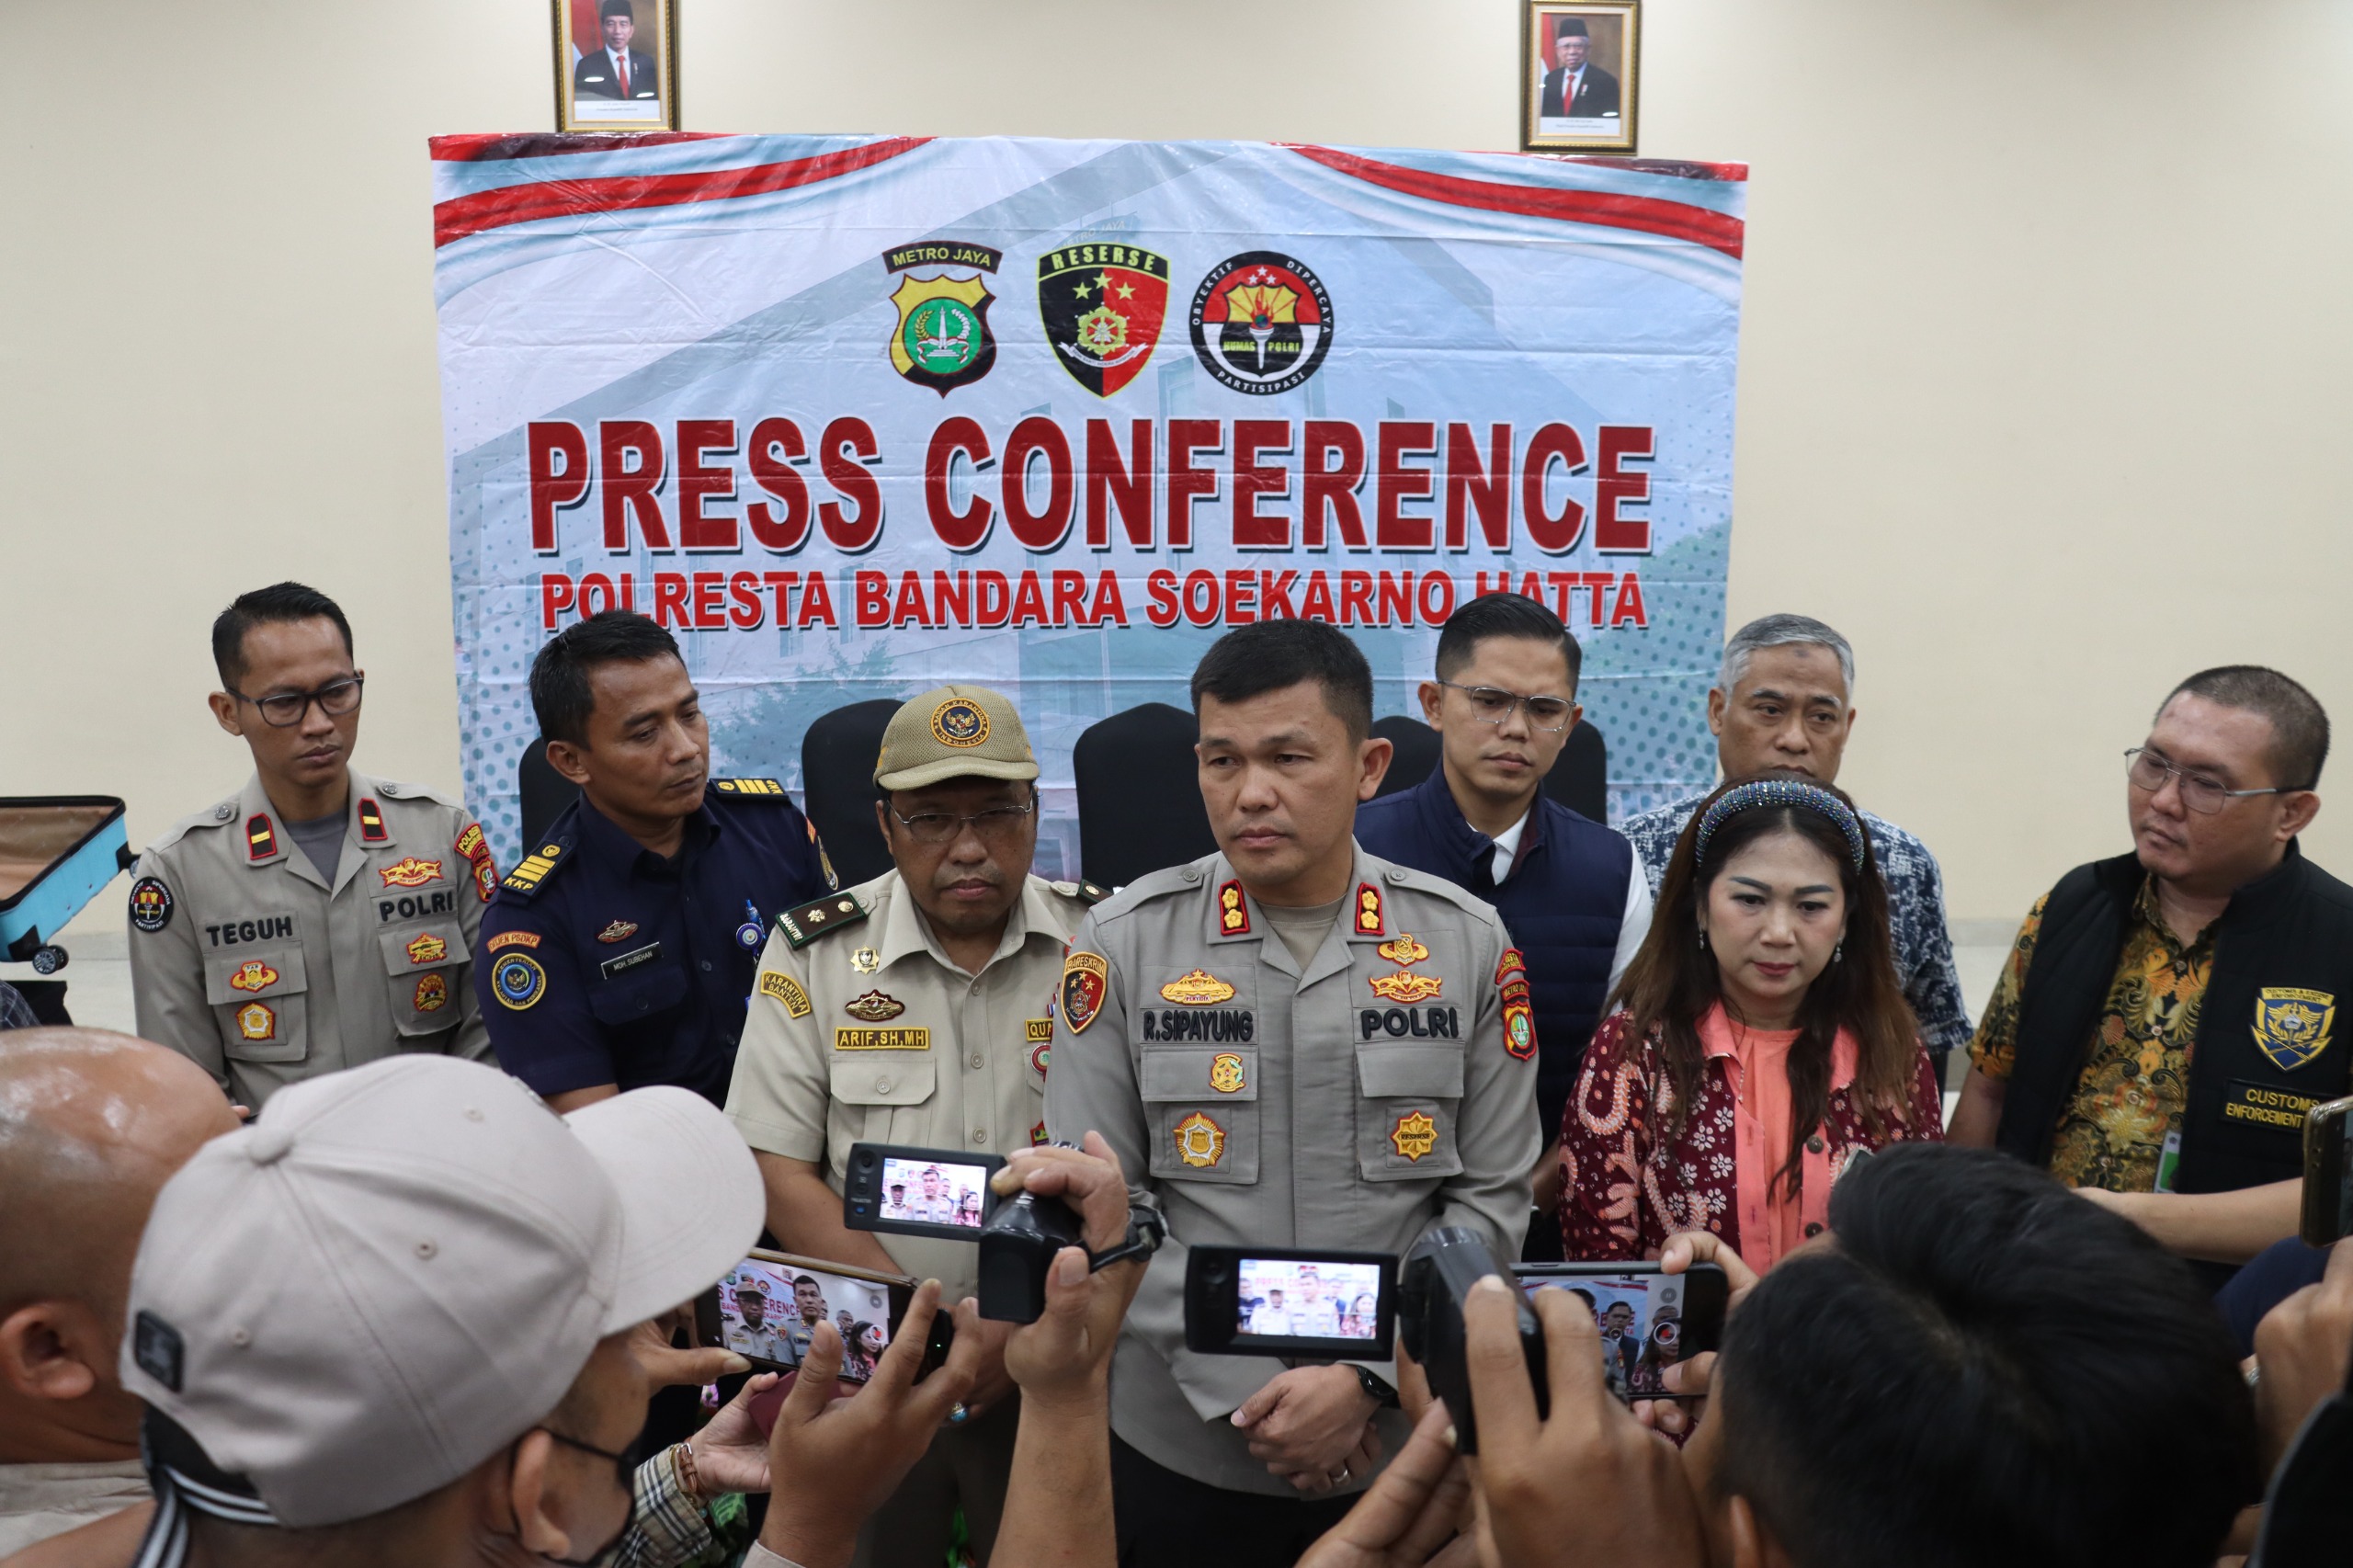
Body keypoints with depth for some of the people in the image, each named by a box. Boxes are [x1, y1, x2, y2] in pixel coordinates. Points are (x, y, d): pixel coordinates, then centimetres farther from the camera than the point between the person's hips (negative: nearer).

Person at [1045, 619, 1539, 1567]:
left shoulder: (1468, 945, -3)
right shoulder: (1121, 944, -6)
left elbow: (1492, 1199, -3)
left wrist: (1366, 1379, -13)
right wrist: (1250, 1394, -13)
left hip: (1403, 1443, 1)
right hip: (1179, 1450, 0)